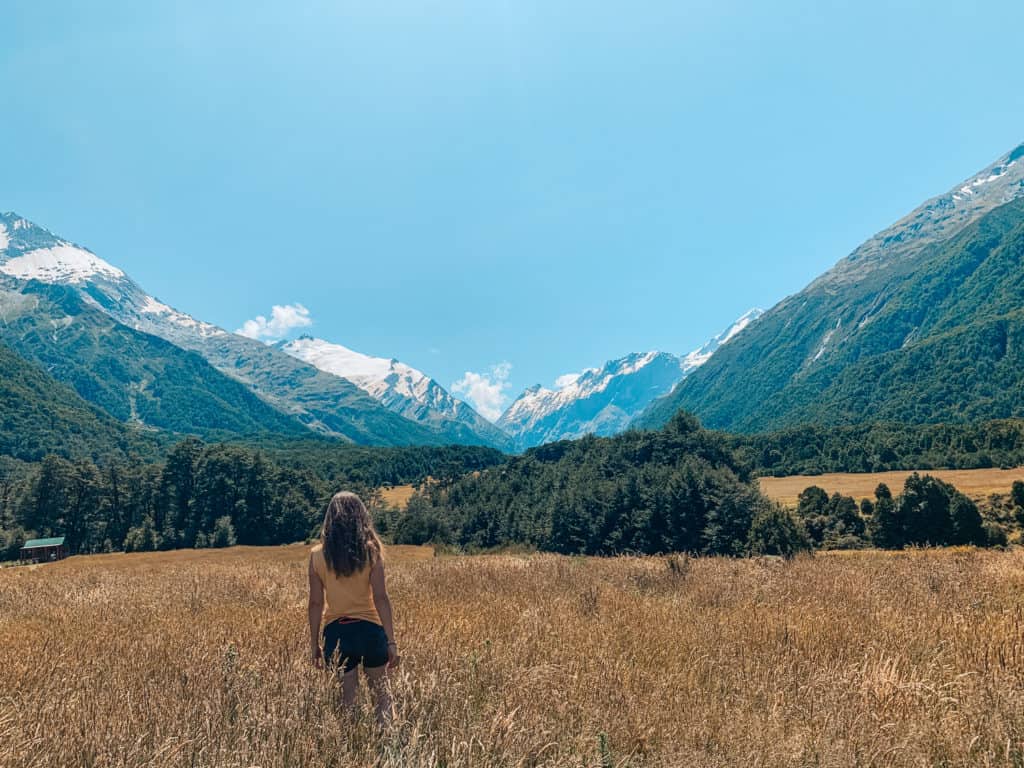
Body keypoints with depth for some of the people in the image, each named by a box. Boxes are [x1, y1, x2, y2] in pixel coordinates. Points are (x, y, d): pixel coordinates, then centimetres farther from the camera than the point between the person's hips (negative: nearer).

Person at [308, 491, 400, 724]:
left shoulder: (318, 555, -2)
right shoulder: (371, 550, -7)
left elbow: (316, 603, -1)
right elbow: (380, 598, -9)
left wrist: (314, 643, 9)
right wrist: (391, 641, -6)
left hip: (336, 632, 1)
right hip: (369, 629, -1)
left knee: (348, 700, 11)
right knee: (381, 694, 16)